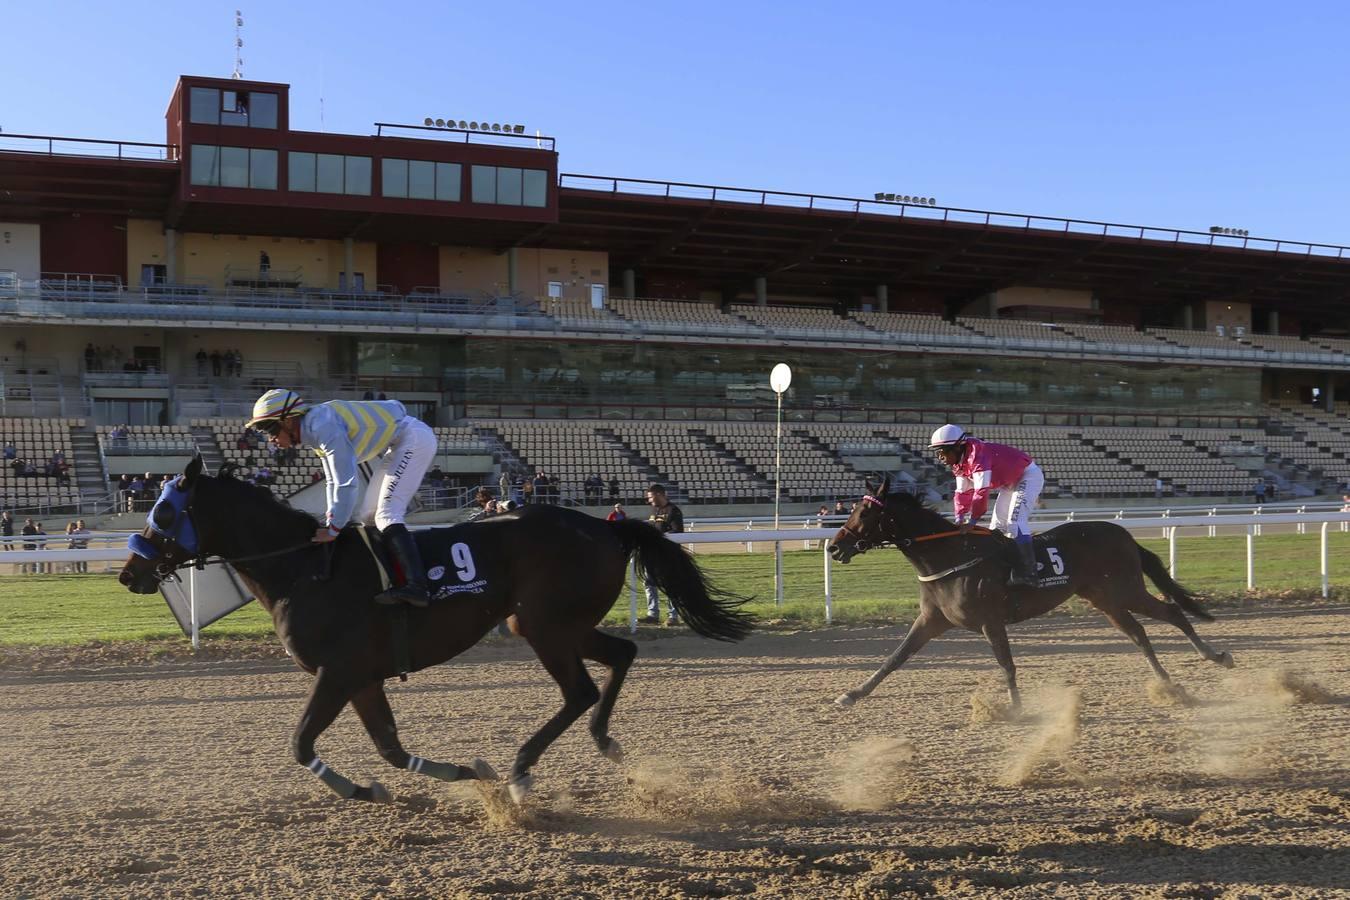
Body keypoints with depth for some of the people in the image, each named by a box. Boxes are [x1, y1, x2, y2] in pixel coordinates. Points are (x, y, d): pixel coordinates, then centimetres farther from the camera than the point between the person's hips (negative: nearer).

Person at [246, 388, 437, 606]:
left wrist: (333, 530, -19)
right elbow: (334, 480, 16)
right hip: (399, 445, 11)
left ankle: (414, 586, -29)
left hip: (414, 439, -11)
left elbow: (346, 482, -25)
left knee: (386, 515, -18)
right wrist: (332, 519, 9)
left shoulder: (325, 428, -23)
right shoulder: (316, 429, 8)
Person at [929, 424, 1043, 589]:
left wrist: (971, 521, -34)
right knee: (997, 525, 11)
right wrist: (960, 519, -10)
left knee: (1014, 521, -23)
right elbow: (962, 493, 3)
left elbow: (981, 491, -35)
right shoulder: (959, 463, 0)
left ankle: (1027, 573, -27)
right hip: (1010, 483, 11)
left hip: (1028, 476, -11)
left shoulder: (976, 455, -31)